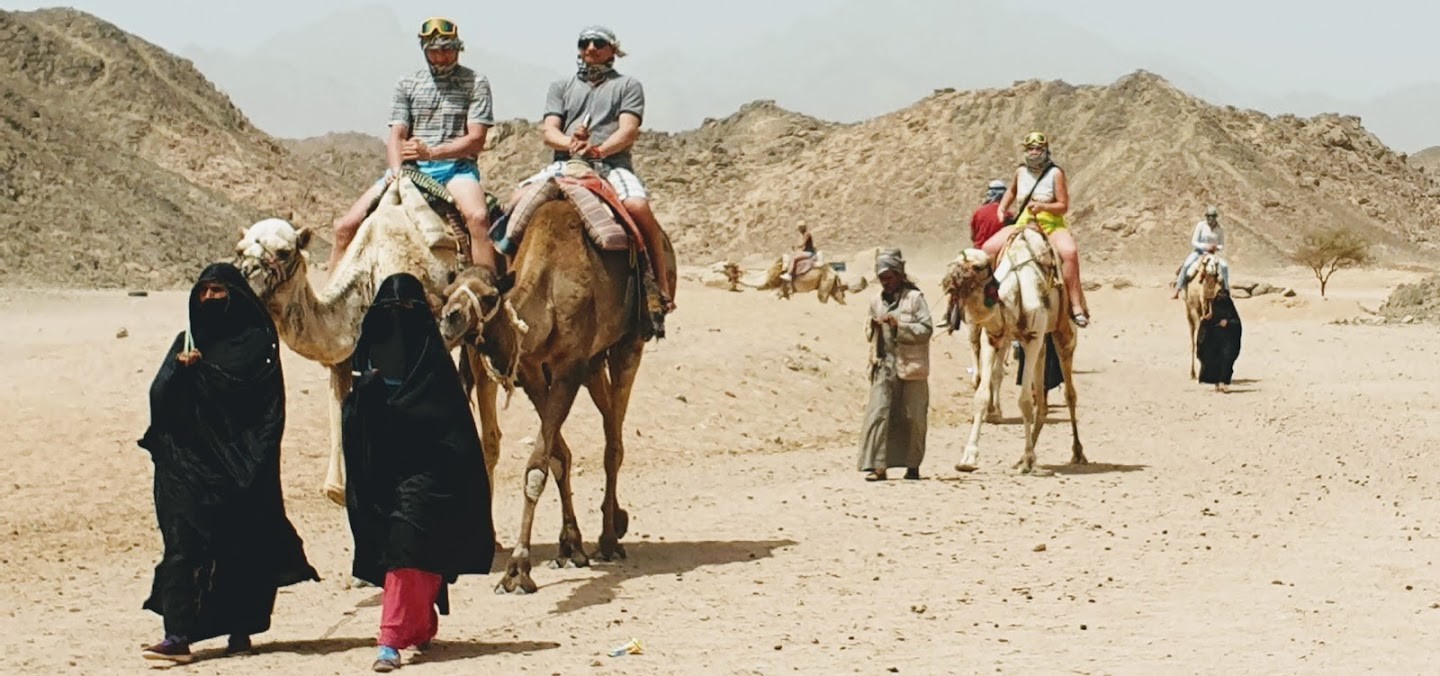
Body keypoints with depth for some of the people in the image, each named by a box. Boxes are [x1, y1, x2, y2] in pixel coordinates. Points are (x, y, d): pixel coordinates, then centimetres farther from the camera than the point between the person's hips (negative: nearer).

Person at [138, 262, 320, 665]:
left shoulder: (256, 341, 3)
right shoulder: (187, 342, 17)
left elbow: (243, 388, -14)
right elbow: (159, 396, 6)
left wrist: (200, 370, -14)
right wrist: (180, 369, -13)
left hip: (235, 463, -3)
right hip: (186, 463, 3)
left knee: (240, 547, 2)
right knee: (182, 544, -9)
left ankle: (240, 630, 13)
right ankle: (178, 635, -16)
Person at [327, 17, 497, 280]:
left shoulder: (475, 83, 5)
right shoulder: (408, 84, 14)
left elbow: (476, 140, -3)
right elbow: (396, 137, 7)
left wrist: (431, 152, -16)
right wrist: (397, 170, -14)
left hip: (455, 166, -3)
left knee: (477, 216, -37)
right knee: (345, 226, -9)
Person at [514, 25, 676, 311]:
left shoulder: (628, 85, 15)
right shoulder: (561, 86, 23)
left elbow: (628, 131, 0)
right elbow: (549, 131, 10)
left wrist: (599, 150, -20)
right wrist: (570, 143, -15)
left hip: (612, 164, -3)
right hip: (564, 163, 3)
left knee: (638, 206, -34)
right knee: (518, 199, -25)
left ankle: (662, 285, -24)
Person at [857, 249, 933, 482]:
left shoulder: (914, 298, -2)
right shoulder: (877, 302, 13)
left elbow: (926, 329, -8)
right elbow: (870, 335, 24)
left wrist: (899, 324, -18)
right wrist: (872, 328, 0)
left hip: (910, 368, -3)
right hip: (884, 367, 3)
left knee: (912, 417, 4)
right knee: (878, 413, -10)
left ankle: (913, 465, 18)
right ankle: (876, 465, -10)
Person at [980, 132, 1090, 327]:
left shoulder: (1055, 173, -4)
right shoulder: (1021, 172, 9)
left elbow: (1063, 206, -5)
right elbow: (1011, 191, 31)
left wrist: (1042, 206, -21)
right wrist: (1001, 208, 16)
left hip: (1051, 225, -5)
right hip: (1022, 224, 5)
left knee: (1069, 252, -34)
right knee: (989, 248, -14)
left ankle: (1076, 305, -33)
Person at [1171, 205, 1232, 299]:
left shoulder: (1220, 229, 0)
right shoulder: (1200, 225, -7)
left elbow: (1222, 245, 6)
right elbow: (1194, 242, -9)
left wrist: (1217, 248, -18)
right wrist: (1205, 246, -25)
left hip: (1212, 254, 3)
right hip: (1198, 251, -2)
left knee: (1224, 265, -22)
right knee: (1186, 265, -30)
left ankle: (1225, 290, -10)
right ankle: (1177, 290, -26)